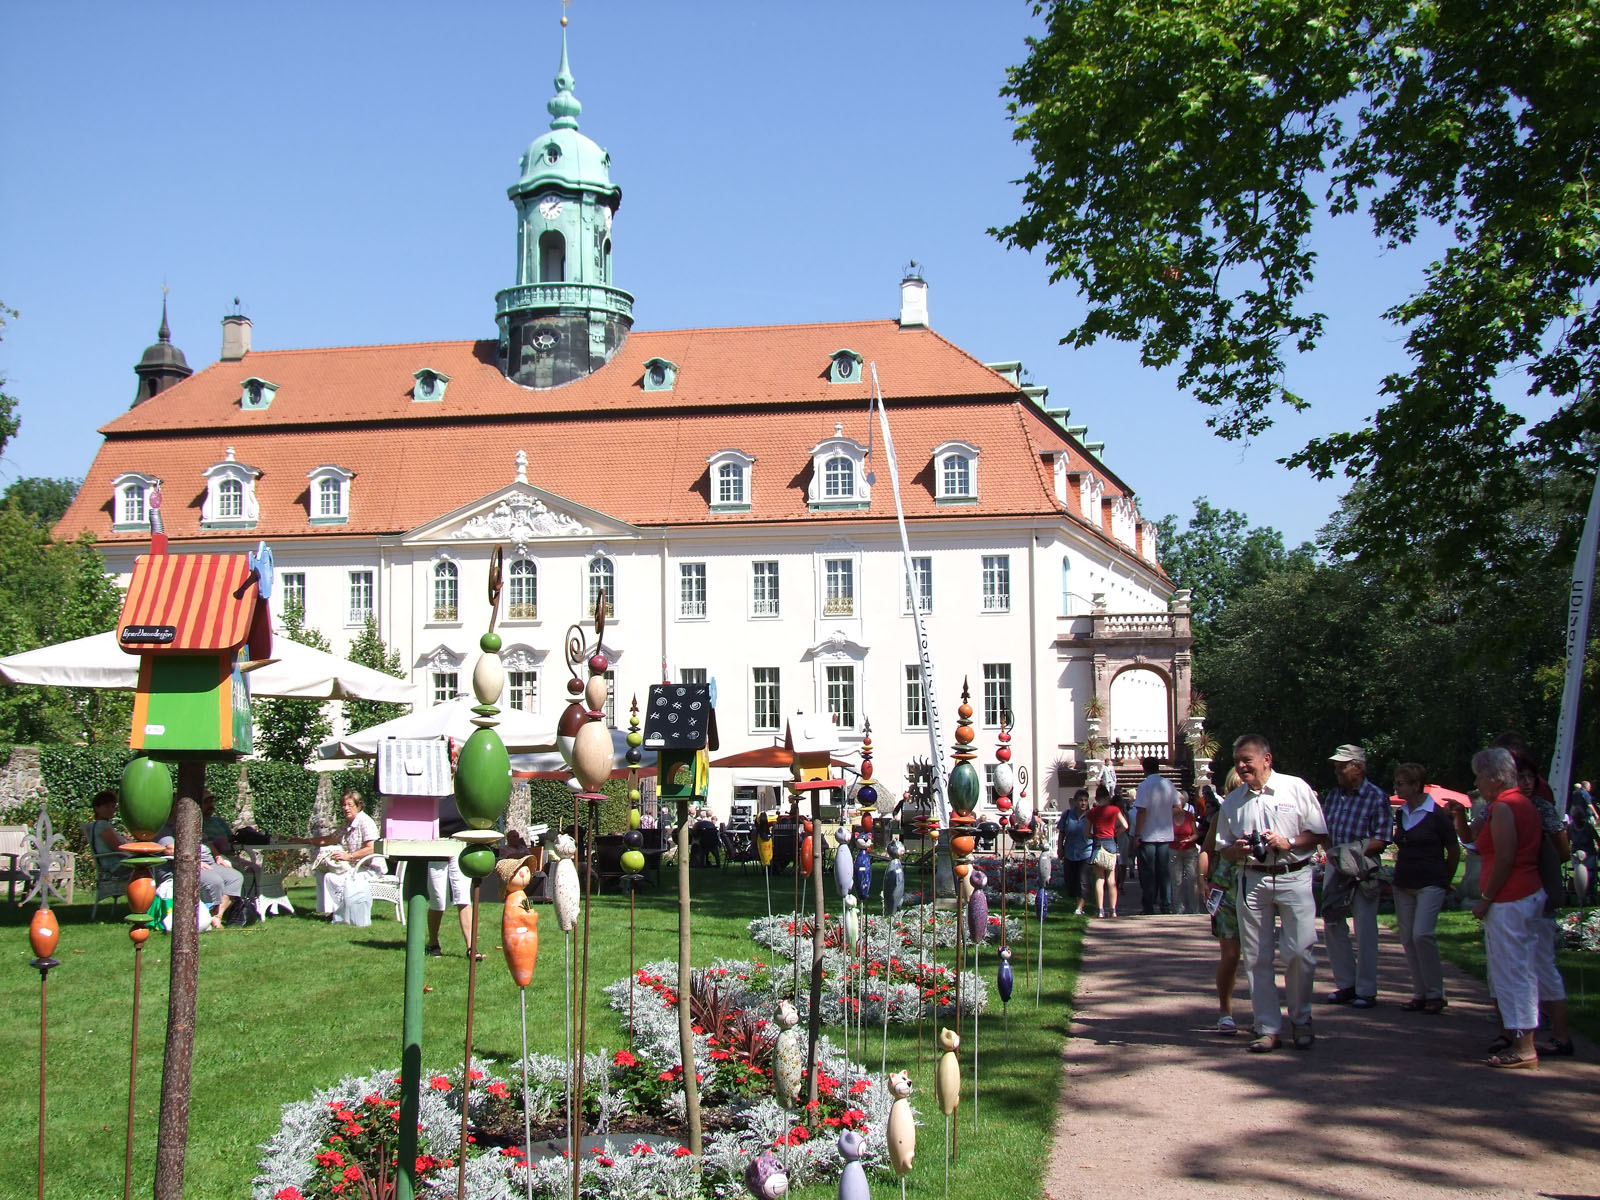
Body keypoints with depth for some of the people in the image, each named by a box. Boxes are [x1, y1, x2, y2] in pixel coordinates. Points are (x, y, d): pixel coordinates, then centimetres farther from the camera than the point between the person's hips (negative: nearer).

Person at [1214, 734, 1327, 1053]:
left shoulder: (1296, 788, 3)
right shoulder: (1233, 801, 13)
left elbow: (1319, 834, 4)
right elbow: (1222, 848, 18)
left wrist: (1288, 843, -12)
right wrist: (1237, 850, -5)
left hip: (1293, 877, -3)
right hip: (1252, 880, 3)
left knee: (1300, 952, -8)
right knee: (1256, 957, 2)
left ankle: (1300, 1021, 11)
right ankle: (1269, 1028, 8)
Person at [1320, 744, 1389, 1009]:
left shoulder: (1376, 797, -6)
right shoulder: (1333, 796, 11)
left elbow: (1380, 840, -11)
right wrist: (1331, 853, -4)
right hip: (1335, 865, 6)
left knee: (1365, 931, -3)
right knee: (1332, 925, 7)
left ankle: (1366, 991, 4)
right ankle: (1345, 984, 18)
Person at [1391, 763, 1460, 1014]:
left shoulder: (1437, 815, -8)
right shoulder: (1400, 814, 10)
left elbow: (1454, 852, 1)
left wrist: (1443, 881, 10)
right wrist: (1400, 874, 18)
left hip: (1430, 885, -7)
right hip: (1403, 885, 7)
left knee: (1422, 934, -18)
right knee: (1408, 939, 3)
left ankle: (1435, 994, -7)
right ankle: (1420, 993, 10)